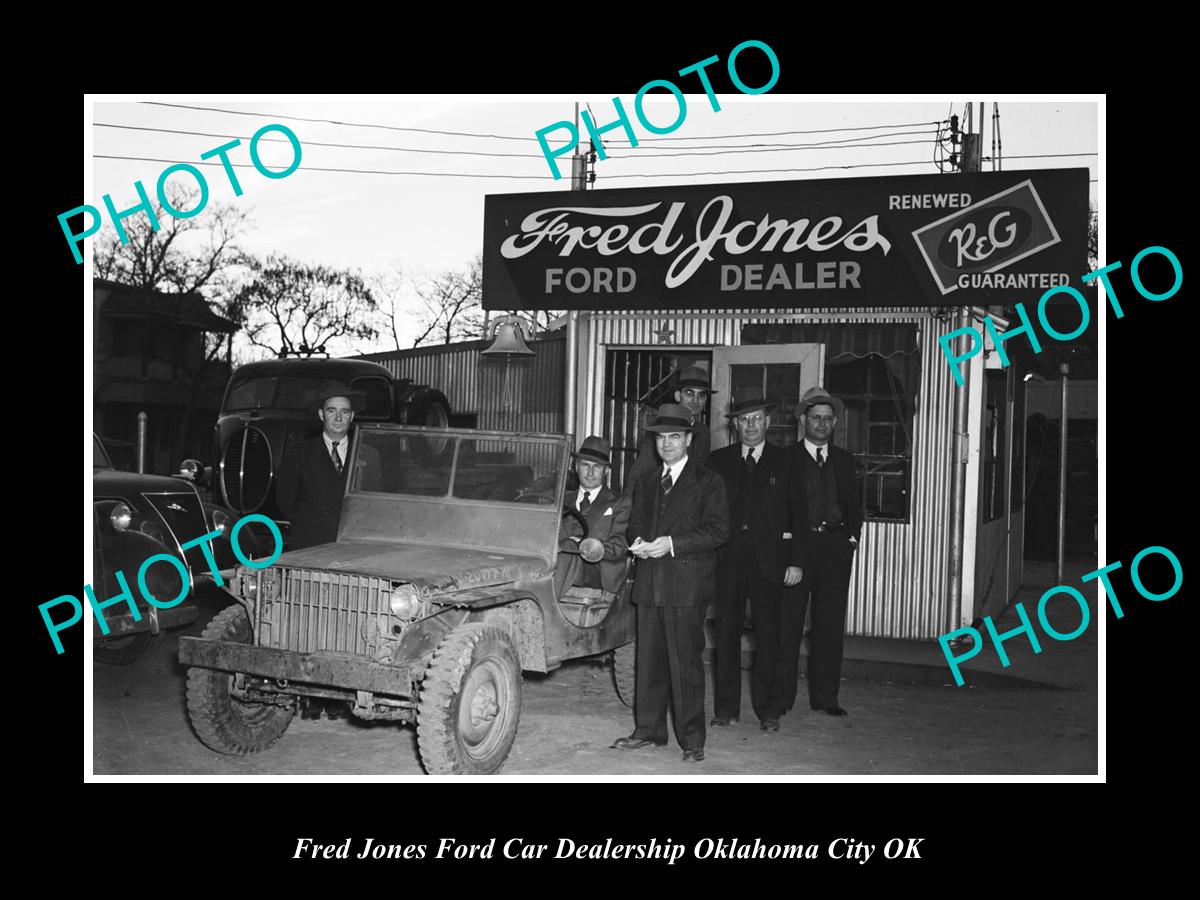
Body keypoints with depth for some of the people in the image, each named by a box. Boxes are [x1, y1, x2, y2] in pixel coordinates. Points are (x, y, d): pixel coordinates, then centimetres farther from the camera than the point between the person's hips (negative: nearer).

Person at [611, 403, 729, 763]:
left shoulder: (708, 482, 0)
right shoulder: (646, 482, 18)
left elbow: (718, 530, -7)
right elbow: (634, 523, 24)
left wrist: (672, 544, -16)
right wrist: (638, 541, 0)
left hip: (686, 585, -5)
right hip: (649, 583, 5)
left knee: (686, 663, -4)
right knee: (648, 661, 10)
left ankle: (692, 739, 5)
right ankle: (649, 730, 21)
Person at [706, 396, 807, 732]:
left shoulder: (784, 462, 7)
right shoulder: (718, 461, 10)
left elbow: (798, 514, 5)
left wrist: (796, 561, -3)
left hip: (768, 560, -1)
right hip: (727, 559, 1)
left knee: (769, 634, 1)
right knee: (726, 632, 4)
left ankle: (769, 709, 12)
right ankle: (726, 707, 13)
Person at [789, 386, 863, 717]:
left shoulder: (843, 460, 15)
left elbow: (855, 504, 18)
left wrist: (852, 536, 6)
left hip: (836, 545, 4)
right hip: (797, 543, -4)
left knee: (831, 623, 4)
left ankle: (825, 695, 13)